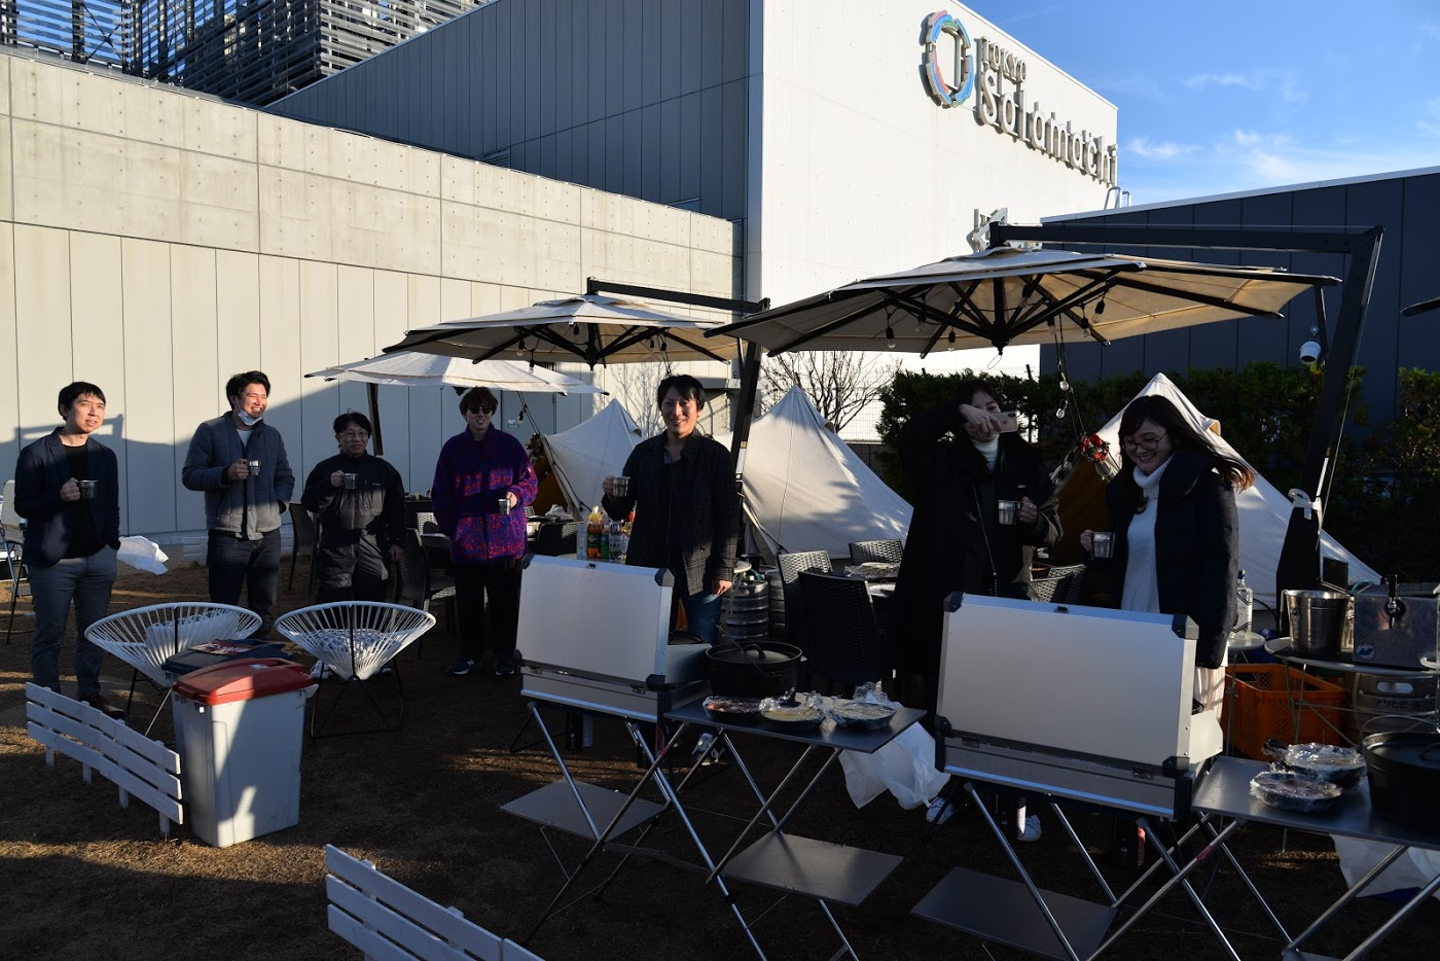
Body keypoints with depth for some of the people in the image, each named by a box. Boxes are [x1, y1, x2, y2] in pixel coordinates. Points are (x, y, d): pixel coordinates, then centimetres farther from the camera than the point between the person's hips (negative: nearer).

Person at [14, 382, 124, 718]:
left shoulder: (105, 456, 9)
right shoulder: (36, 454, -4)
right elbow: (23, 506, -5)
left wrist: (112, 548, 7)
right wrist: (59, 497, -22)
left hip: (97, 558, 4)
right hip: (52, 561, -4)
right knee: (49, 635, 4)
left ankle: (91, 695, 21)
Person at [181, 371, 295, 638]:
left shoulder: (272, 435, 14)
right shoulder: (210, 431, 0)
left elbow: (286, 476, 23)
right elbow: (189, 475, -3)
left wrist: (279, 503, 4)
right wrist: (226, 474, -19)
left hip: (267, 534, 5)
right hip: (227, 534, -4)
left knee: (264, 608, 10)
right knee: (224, 608, -3)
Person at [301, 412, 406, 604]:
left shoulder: (384, 470, 10)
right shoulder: (325, 469, 6)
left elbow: (396, 510, 10)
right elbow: (309, 504, 1)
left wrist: (397, 542, 5)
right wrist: (329, 485, -15)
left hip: (374, 548, 1)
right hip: (336, 547, -1)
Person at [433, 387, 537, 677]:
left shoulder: (509, 445, 4)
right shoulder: (453, 448, 8)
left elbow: (530, 481, 6)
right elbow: (440, 494, 10)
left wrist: (516, 494, -15)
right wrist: (450, 528, -1)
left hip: (505, 541, -1)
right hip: (465, 541, 2)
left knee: (505, 602, 4)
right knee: (468, 602, 9)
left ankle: (504, 654, 18)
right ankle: (469, 653, 24)